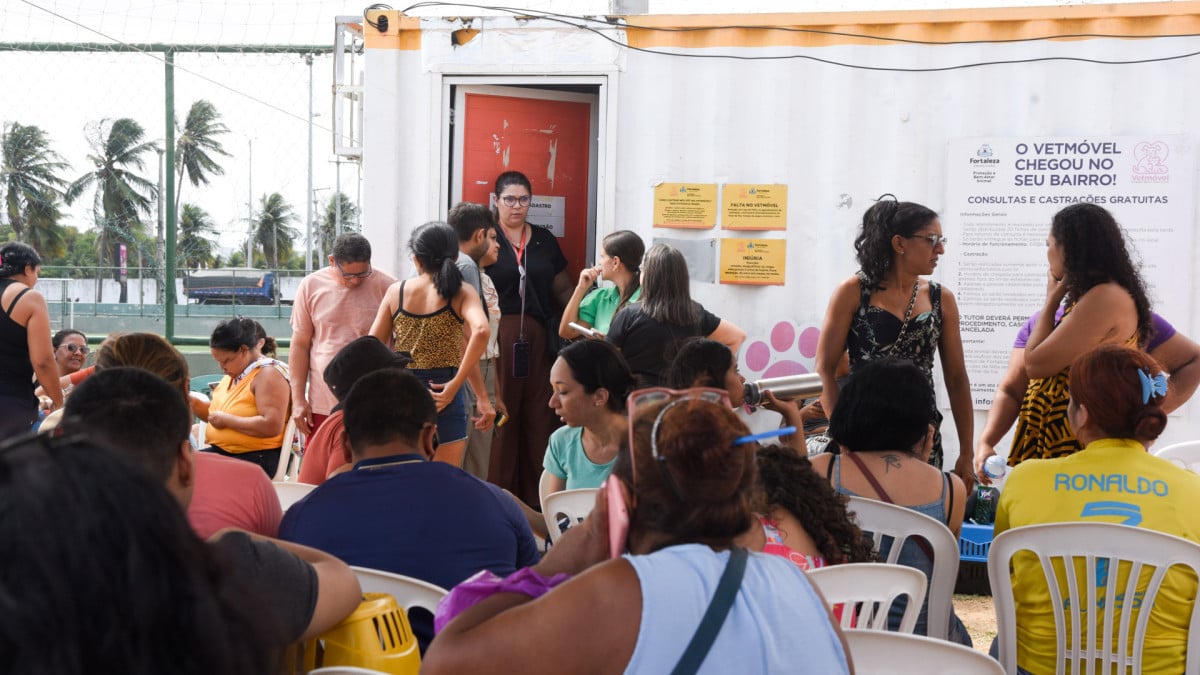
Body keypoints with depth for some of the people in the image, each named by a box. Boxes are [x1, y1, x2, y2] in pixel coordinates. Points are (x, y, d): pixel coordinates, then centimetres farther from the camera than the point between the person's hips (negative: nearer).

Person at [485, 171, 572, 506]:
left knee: (539, 414, 4)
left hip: (538, 338, 4)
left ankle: (536, 497, 13)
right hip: (498, 336, -3)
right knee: (500, 414, -3)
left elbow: (562, 289, 15)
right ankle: (498, 491, 8)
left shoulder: (545, 240, 14)